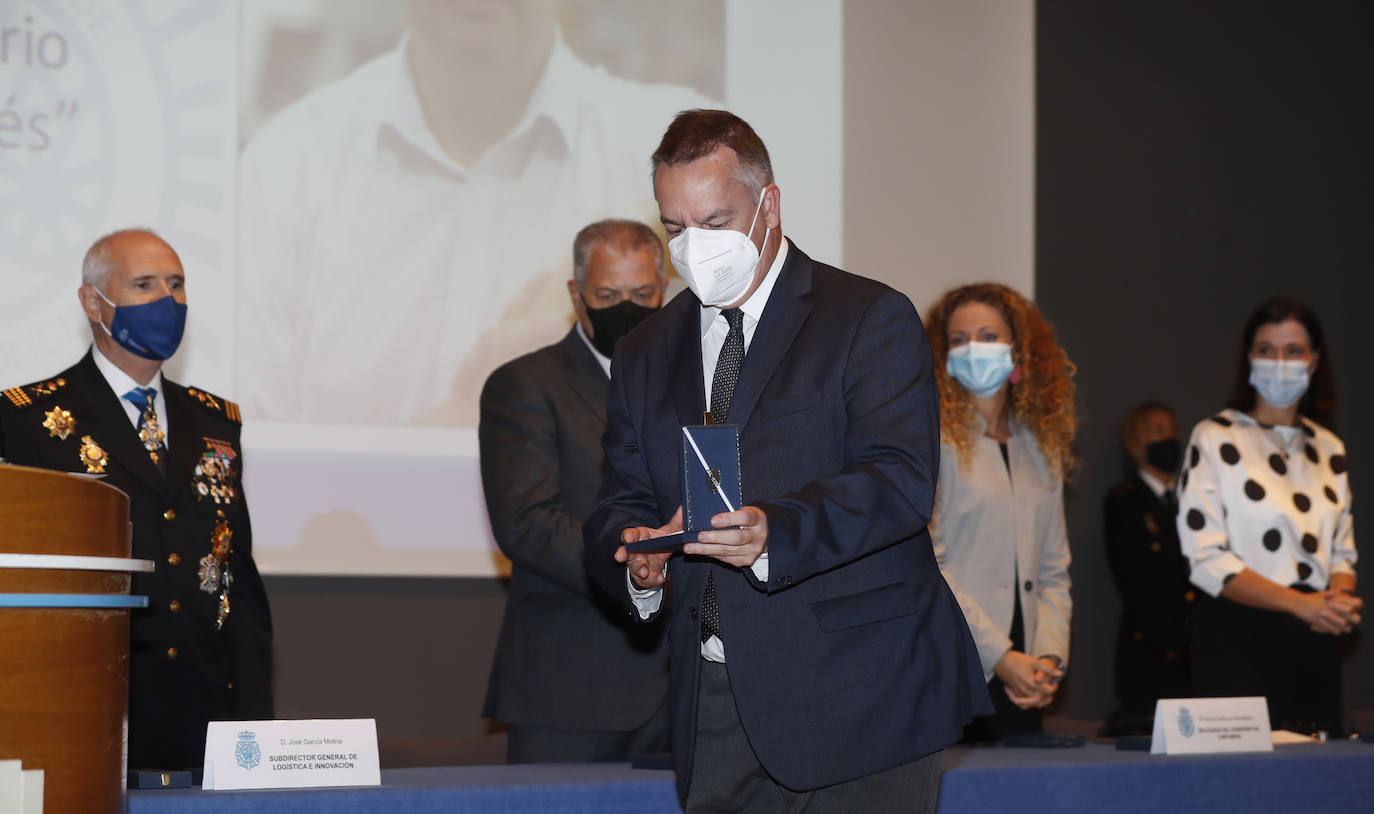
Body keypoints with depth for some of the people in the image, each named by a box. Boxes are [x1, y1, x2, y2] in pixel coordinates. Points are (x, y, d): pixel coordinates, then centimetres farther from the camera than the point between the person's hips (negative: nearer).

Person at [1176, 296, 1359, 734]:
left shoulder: (1329, 449, 14)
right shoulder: (1214, 439, -2)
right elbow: (1206, 558, -9)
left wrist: (1339, 599, -5)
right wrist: (1302, 603, -16)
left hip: (1315, 642, 5)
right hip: (1239, 638, -5)